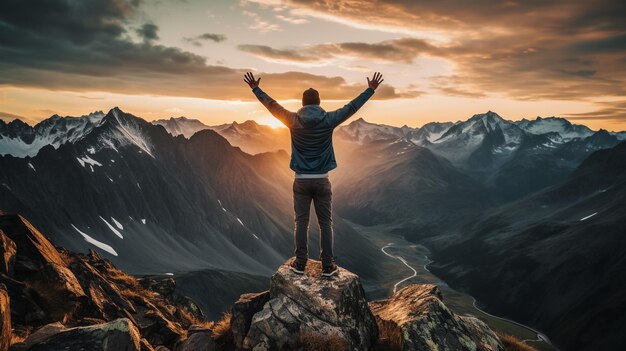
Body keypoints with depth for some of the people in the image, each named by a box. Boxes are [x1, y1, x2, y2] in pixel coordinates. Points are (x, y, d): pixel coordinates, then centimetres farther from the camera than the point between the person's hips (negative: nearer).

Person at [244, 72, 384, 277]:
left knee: (301, 223, 7)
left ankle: (300, 264, 12)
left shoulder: (294, 121, -3)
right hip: (321, 180, 0)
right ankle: (328, 266, 7)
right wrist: (371, 90, 15)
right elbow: (352, 107, 4)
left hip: (301, 181, 1)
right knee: (325, 223, 5)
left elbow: (272, 105, 8)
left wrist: (255, 89, 21)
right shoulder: (328, 120, -5)